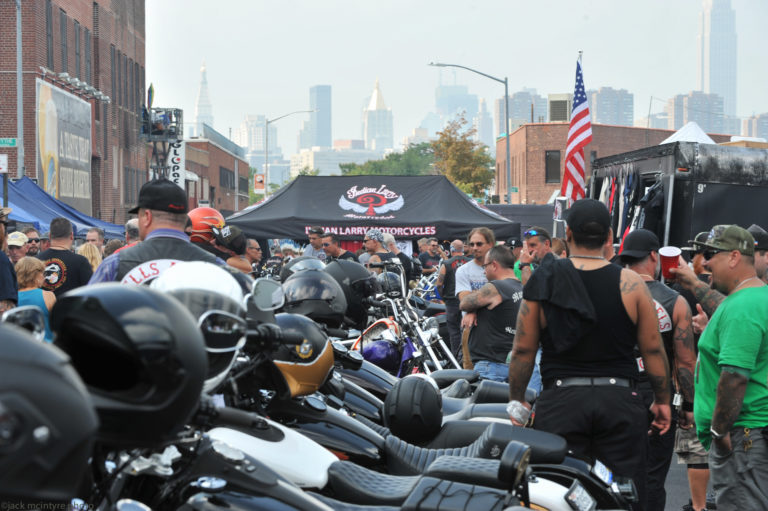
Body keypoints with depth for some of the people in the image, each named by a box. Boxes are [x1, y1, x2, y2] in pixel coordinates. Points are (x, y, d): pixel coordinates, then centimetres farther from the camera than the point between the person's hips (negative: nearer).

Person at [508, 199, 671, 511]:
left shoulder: (543, 283, -1)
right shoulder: (630, 283, -2)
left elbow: (523, 350, 1)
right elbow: (653, 349, 2)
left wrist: (517, 401, 12)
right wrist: (662, 400, 14)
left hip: (561, 400, 0)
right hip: (620, 400, 0)